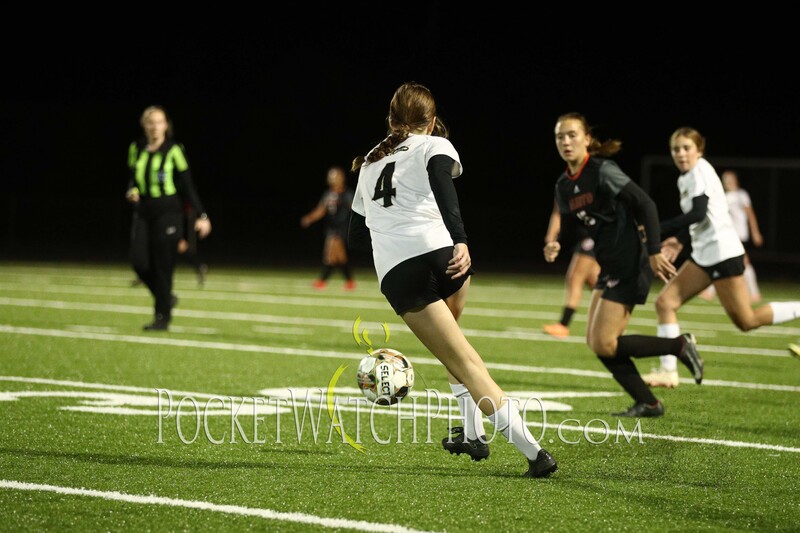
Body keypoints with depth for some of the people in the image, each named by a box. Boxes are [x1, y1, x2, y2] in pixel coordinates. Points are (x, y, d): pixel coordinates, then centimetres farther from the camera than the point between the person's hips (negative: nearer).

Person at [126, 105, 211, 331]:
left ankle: (162, 317, 3)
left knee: (163, 265, -6)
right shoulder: (136, 149, 8)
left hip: (168, 212, -4)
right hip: (144, 212, 4)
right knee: (139, 262, -8)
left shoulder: (174, 150, -5)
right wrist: (132, 191, -7)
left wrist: (201, 215, -7)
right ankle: (166, 298, 17)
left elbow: (187, 186, -4)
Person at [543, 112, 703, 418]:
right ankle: (647, 404, 13)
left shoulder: (603, 172, -15)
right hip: (610, 266, 9)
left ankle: (680, 346, 2)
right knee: (596, 342, 6)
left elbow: (646, 205, -18)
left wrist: (654, 251, -23)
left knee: (604, 344, -11)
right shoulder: (564, 186, 10)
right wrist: (556, 248, -7)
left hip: (630, 264, -9)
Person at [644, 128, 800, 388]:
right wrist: (679, 238, 8)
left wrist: (657, 230, -22)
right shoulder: (685, 178, 15)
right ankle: (668, 371, 2)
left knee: (746, 320, -7)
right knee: (665, 302, 2)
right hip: (704, 255, 9)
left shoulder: (700, 170, -12)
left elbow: (698, 214, -23)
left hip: (722, 251, -9)